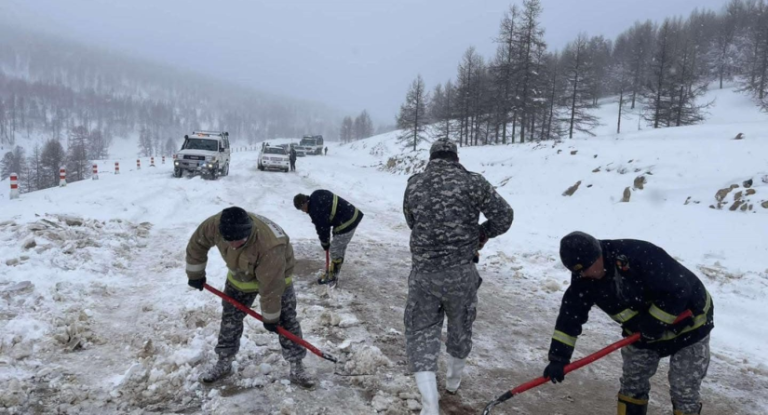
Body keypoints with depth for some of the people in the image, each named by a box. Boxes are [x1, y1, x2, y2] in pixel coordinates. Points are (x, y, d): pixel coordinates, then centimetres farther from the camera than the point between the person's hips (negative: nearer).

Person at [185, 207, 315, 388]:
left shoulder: (270, 246, -45)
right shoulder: (215, 225, -32)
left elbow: (270, 286, -33)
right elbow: (197, 244, -8)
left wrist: (270, 317, -21)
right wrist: (195, 274, 1)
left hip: (275, 276, -4)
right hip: (240, 276, 5)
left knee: (286, 321, -3)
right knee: (230, 318, 10)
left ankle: (296, 367, 12)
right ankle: (224, 363, 29)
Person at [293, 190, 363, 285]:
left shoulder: (316, 211, -22)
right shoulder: (316, 195, 4)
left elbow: (322, 228, -11)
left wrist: (325, 243, 8)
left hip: (347, 223, -10)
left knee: (336, 250, 3)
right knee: (340, 247, 22)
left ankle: (332, 277, 17)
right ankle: (334, 269, 36)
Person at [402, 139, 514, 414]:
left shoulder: (413, 184, 4)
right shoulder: (473, 182, -5)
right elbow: (504, 216, -3)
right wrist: (482, 232, 15)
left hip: (422, 272, 1)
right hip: (461, 272, 0)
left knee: (421, 331, 10)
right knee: (460, 326, 23)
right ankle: (454, 379, 45)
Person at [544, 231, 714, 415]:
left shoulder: (637, 254, -36)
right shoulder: (584, 279, -16)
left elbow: (678, 291, -31)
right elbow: (570, 315, -14)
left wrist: (654, 323, -23)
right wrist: (558, 357, -19)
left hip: (689, 323, -5)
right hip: (642, 331, 6)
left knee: (684, 392, 0)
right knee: (632, 383, 11)